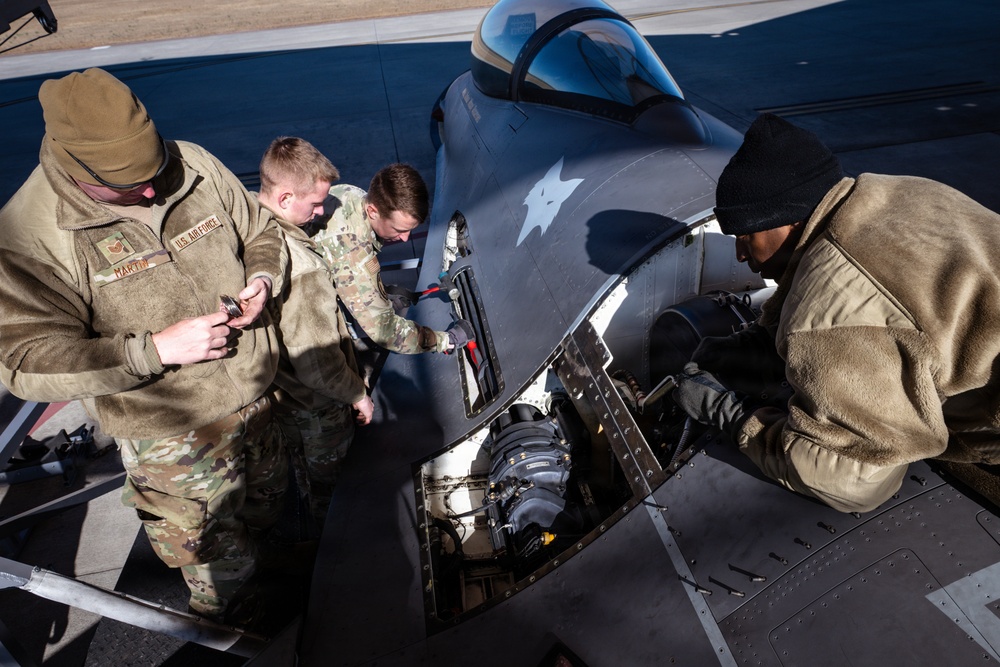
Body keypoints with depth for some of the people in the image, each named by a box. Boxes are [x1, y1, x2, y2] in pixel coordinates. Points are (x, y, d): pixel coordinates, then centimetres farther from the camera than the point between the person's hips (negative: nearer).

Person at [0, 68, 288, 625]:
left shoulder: (195, 165, -8)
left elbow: (262, 230, 6)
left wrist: (262, 278, -15)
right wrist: (156, 349, -30)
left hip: (259, 397, 4)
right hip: (174, 437, -4)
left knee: (265, 509, 31)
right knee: (220, 568, 19)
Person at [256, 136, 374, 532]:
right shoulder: (302, 267, -37)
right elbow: (317, 359, -31)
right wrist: (357, 394, -14)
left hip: (271, 393, 9)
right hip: (314, 409, -8)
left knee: (304, 474, 32)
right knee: (328, 487, 19)